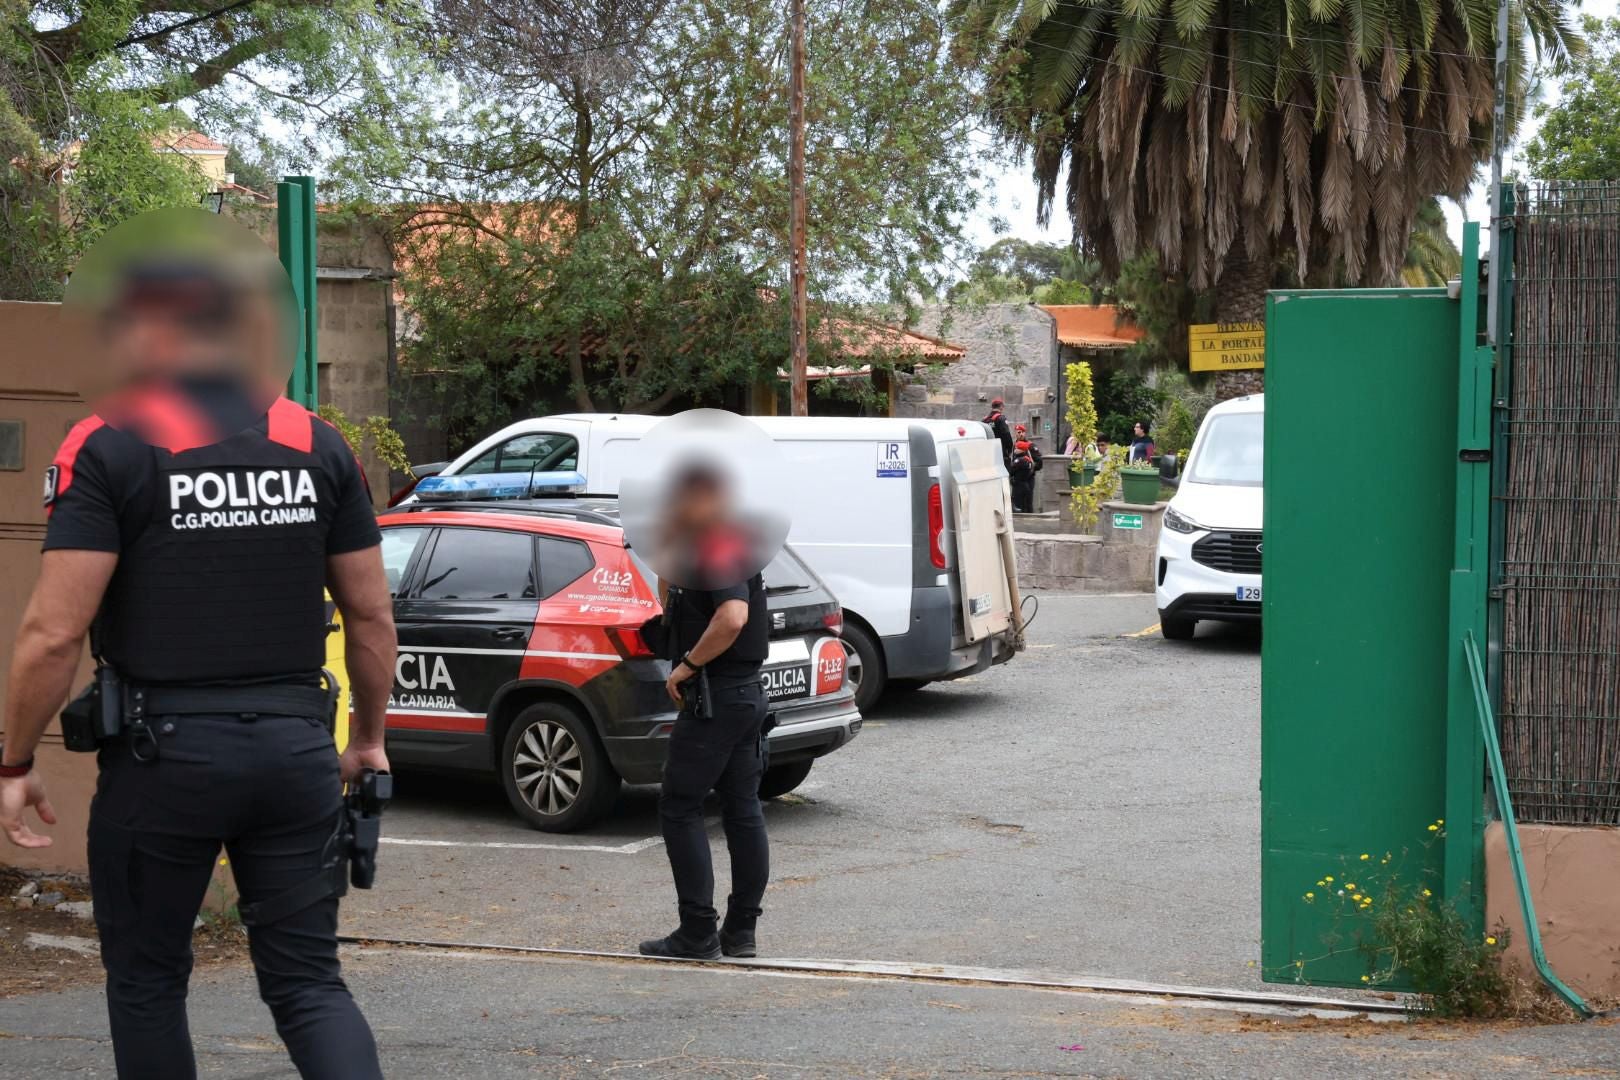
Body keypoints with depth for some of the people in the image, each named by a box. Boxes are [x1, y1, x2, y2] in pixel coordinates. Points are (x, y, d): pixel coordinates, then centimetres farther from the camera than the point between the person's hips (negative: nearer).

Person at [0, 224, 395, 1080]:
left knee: (145, 980, 15)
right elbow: (372, 614, 9)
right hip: (297, 745, 4)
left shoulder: (108, 448, -9)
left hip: (164, 751, -3)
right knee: (307, 979, 10)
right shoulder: (318, 444, 5)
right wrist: (368, 737, 20)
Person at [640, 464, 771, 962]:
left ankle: (698, 934, -5)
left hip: (714, 697, -10)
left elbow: (733, 616, -31)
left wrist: (688, 665, -21)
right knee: (743, 811, 10)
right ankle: (740, 931, 14)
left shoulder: (718, 548, -15)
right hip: (748, 693, 10)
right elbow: (671, 611, 25)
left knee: (679, 809, -4)